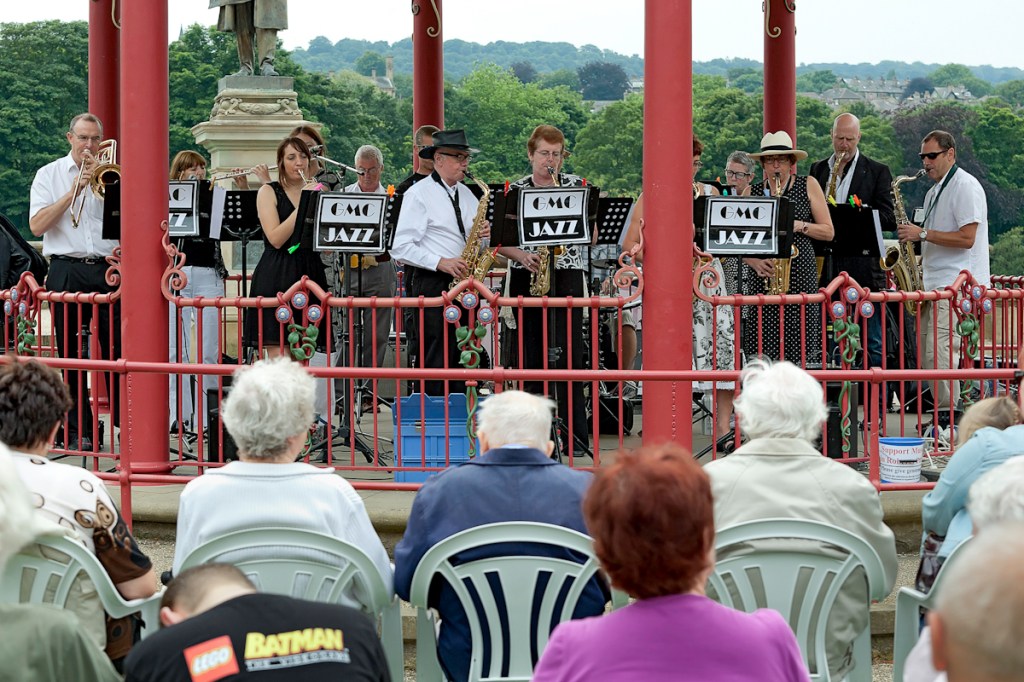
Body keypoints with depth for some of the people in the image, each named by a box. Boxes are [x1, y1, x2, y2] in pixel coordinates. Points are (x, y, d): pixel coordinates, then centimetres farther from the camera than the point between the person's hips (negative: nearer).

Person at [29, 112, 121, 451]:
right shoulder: (49, 175, 9)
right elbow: (37, 225, -3)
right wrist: (73, 191, -7)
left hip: (108, 269, 0)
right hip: (67, 271, 0)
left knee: (117, 347, -4)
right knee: (71, 351, 2)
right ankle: (78, 430, 7)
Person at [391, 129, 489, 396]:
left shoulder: (467, 194, 17)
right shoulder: (419, 194, -5)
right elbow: (402, 248, -13)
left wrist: (484, 234, -1)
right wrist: (441, 263, -20)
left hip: (463, 283, 7)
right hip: (431, 285, -7)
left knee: (462, 359, 5)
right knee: (436, 359, -8)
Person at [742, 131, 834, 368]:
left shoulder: (808, 186, 9)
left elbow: (828, 232, 7)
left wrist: (800, 226, -9)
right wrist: (753, 260, -11)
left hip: (800, 275, -1)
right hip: (761, 277, 1)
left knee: (800, 346, -7)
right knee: (761, 349, -6)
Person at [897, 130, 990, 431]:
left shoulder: (965, 186, -9)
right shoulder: (934, 192, 21)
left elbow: (966, 238, -17)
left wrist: (922, 233, -16)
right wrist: (920, 264, 11)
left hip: (956, 284, -10)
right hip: (935, 283, 10)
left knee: (940, 350, -17)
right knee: (927, 352, 5)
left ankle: (948, 418, -14)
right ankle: (941, 415, 9)